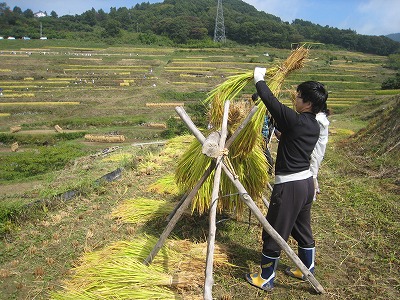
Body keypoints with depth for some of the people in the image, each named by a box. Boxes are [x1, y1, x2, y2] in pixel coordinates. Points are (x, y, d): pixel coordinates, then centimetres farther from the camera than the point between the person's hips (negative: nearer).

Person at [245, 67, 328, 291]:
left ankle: (266, 280, 20)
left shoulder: (295, 121, -20)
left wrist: (259, 78, 1)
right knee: (303, 229, 24)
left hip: (289, 186, -9)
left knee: (274, 234, 5)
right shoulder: (315, 126, 6)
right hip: (307, 181, 9)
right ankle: (307, 270, 42)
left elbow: (269, 99, -16)